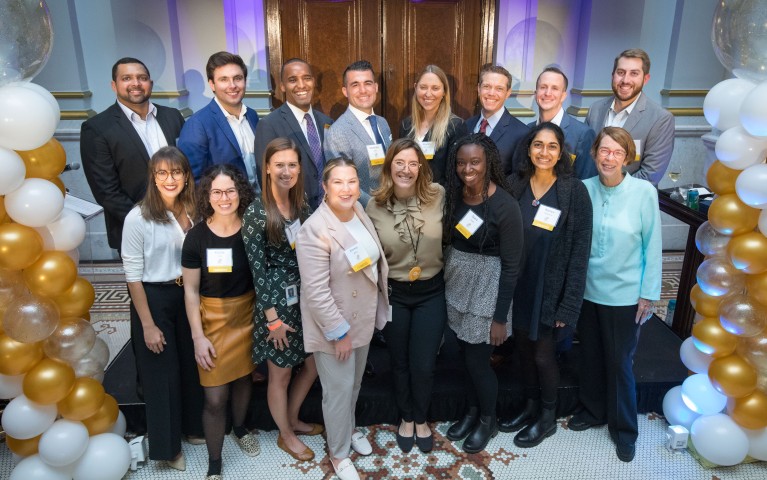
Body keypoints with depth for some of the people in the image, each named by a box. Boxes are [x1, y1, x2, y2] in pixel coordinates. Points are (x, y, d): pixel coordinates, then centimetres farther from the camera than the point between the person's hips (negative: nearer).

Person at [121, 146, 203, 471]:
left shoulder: (193, 212, -2)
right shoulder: (138, 217, -16)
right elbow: (133, 275, -12)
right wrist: (148, 325, -12)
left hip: (188, 295, 4)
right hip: (154, 298, -4)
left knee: (191, 365, 16)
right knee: (162, 372, 10)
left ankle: (192, 427, 40)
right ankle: (168, 446, 30)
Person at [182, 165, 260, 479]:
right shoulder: (197, 236, -13)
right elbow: (191, 291, -7)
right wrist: (198, 336, -9)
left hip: (248, 315, 2)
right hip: (213, 319, -2)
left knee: (243, 378, 21)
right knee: (215, 398, 1)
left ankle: (239, 429, 49)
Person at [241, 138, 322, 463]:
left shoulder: (302, 206, 3)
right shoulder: (256, 213, -16)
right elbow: (257, 269, -15)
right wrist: (273, 318, -14)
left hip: (305, 297, 6)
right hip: (276, 301, -6)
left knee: (314, 364, 17)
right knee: (281, 374, 12)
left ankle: (292, 420, 42)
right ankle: (285, 435, 36)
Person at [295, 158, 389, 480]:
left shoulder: (359, 210, -2)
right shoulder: (315, 231, -27)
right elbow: (316, 292, -25)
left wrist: (377, 308, 13)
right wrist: (339, 332, -20)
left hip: (363, 319, 7)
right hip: (334, 325, -7)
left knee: (355, 383, 25)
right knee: (340, 389, 8)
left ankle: (349, 429, 50)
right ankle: (338, 453, 31)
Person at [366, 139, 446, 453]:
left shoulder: (438, 195, -13)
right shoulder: (375, 205, -10)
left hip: (431, 292, 0)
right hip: (393, 293, 1)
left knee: (424, 365, 9)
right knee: (400, 362, 18)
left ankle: (421, 419, 39)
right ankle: (406, 418, 44)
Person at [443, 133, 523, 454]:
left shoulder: (505, 206, -19)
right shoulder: (453, 193, -2)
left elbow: (511, 265, -15)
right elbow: (448, 237, 7)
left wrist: (500, 317, -13)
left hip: (487, 286, -5)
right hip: (456, 281, 5)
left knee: (477, 361, 6)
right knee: (465, 356, 18)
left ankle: (488, 421, 34)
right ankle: (472, 411, 42)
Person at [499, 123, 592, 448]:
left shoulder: (574, 191, -12)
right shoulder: (515, 184, -2)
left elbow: (580, 251, -11)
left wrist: (569, 303, -14)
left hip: (551, 289, -4)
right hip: (518, 285, 4)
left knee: (543, 354, 9)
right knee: (523, 348, 17)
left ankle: (547, 417, 33)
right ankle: (530, 405, 40)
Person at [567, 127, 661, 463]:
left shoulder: (644, 192, -13)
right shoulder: (584, 189, -6)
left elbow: (652, 246, -7)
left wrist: (648, 294, -6)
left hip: (625, 295, -3)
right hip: (587, 290, 3)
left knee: (620, 362, 10)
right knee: (590, 356, 18)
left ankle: (624, 428, 31)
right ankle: (593, 410, 41)